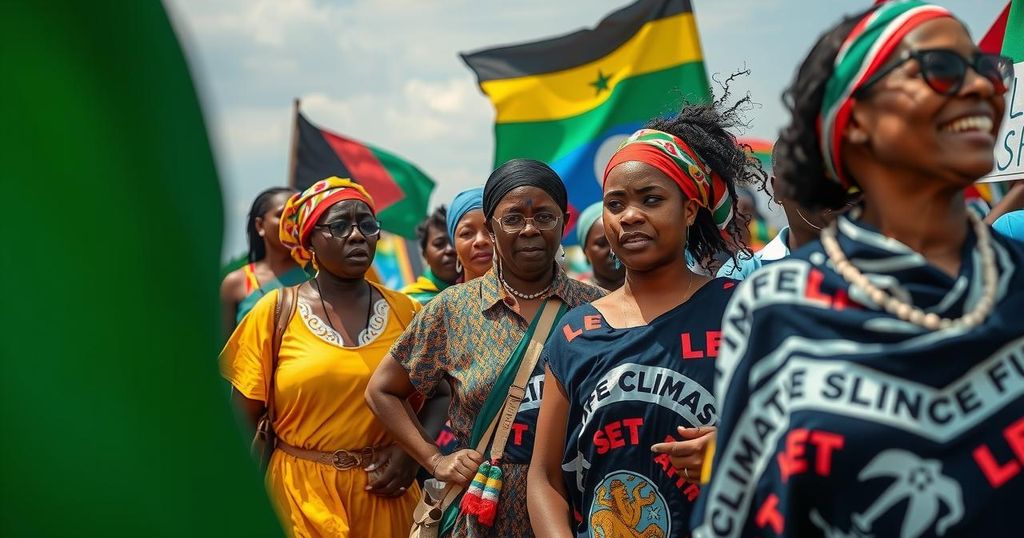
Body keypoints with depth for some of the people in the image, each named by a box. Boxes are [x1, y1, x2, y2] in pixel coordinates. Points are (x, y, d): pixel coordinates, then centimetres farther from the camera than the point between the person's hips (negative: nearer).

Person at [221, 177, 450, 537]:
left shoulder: (404, 311, 3)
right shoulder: (276, 311, -2)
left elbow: (441, 392, 9)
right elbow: (243, 419, 0)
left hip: (383, 491, 2)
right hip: (302, 493, -2)